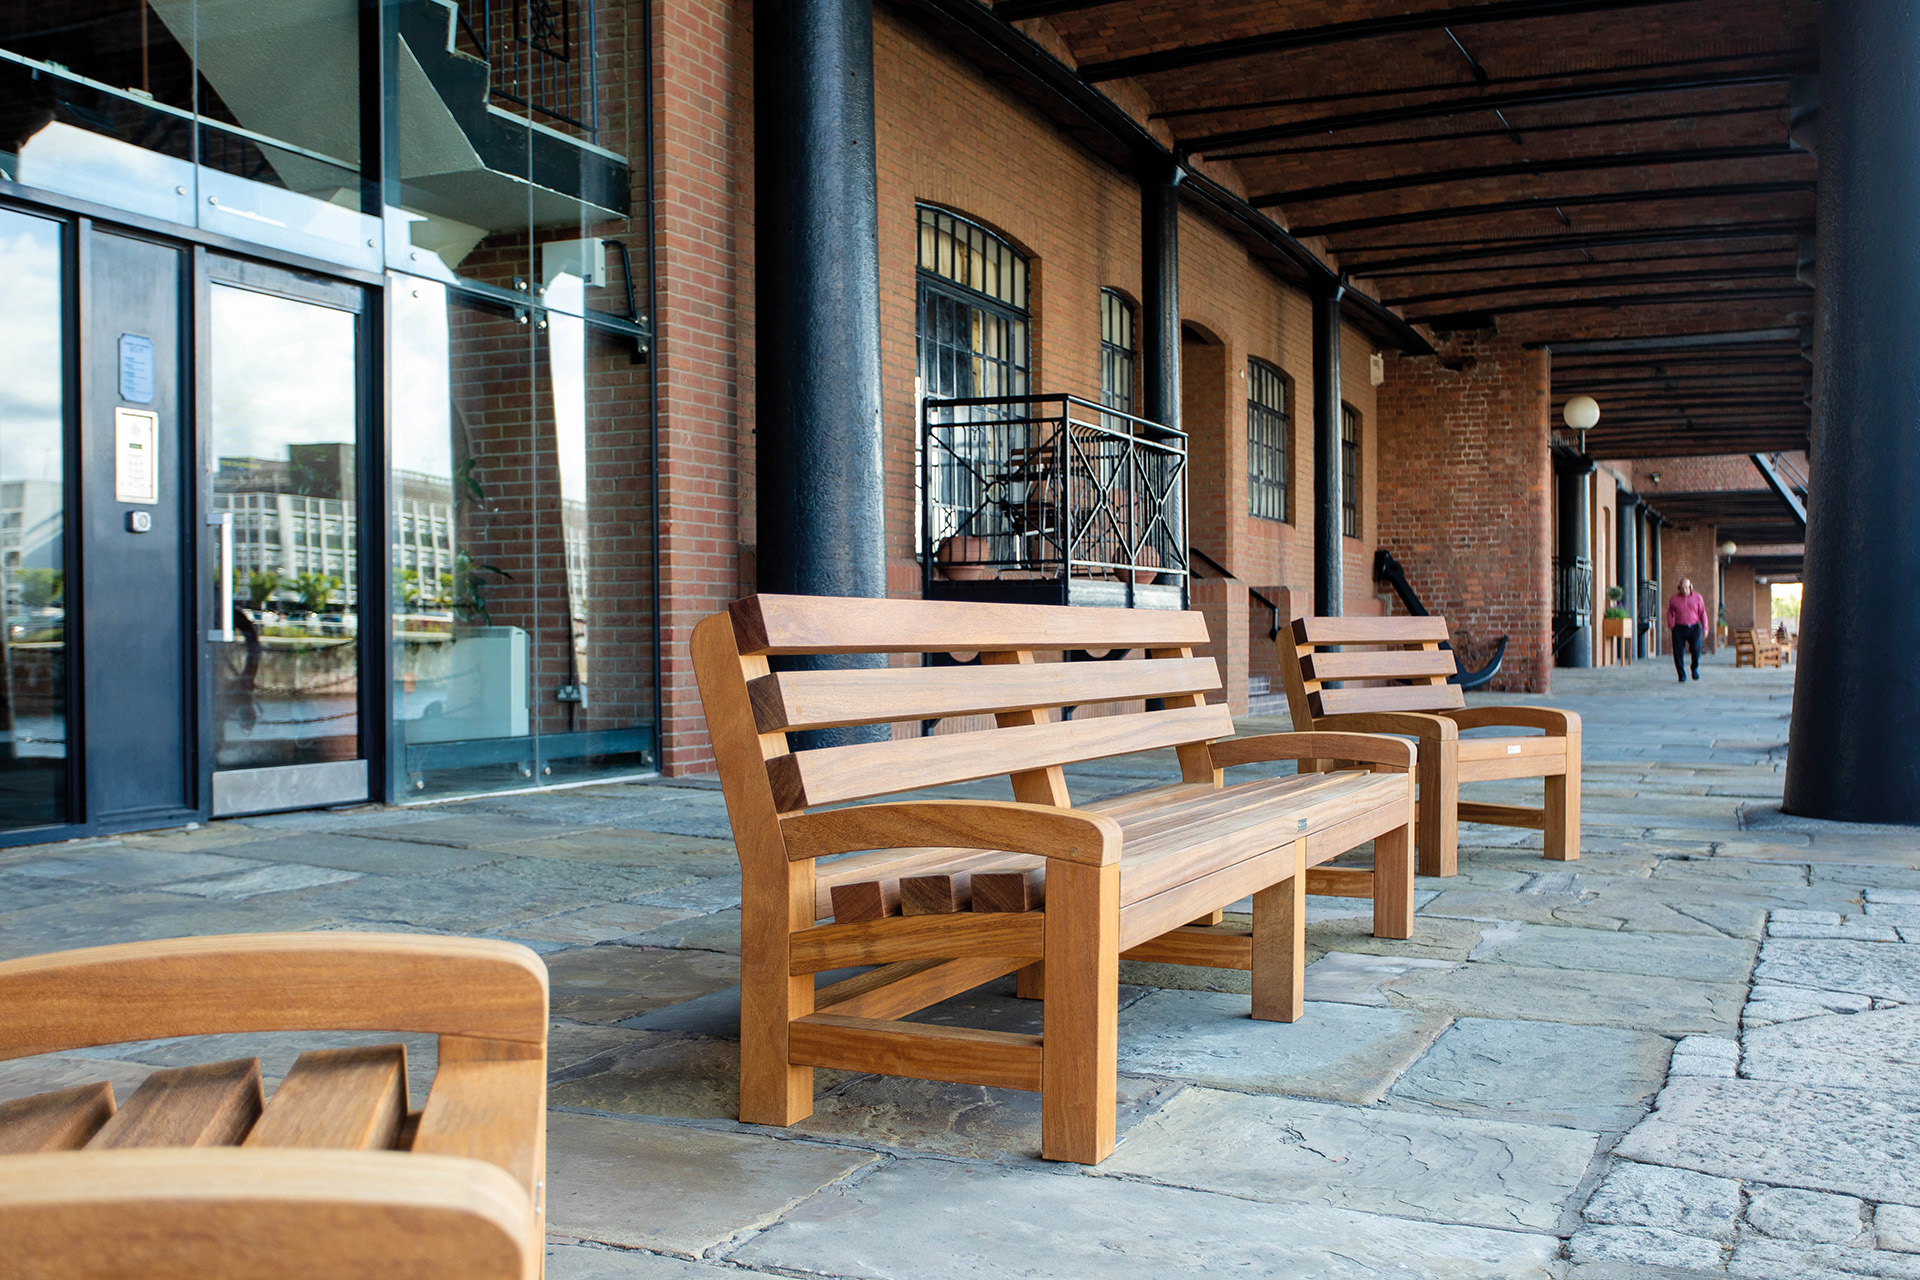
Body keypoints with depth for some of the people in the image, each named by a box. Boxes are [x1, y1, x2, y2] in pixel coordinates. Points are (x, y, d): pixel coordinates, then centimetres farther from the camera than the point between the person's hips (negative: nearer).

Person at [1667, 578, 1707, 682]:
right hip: (1679, 628, 1)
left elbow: (1702, 613, 7)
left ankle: (1695, 669, 11)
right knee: (1678, 652, -6)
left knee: (1695, 648, -16)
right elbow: (1669, 613, 14)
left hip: (1694, 628, 0)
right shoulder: (1674, 598, 5)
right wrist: (1671, 625, 2)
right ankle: (1681, 676, 3)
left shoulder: (1697, 597, 5)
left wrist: (1705, 627, -1)